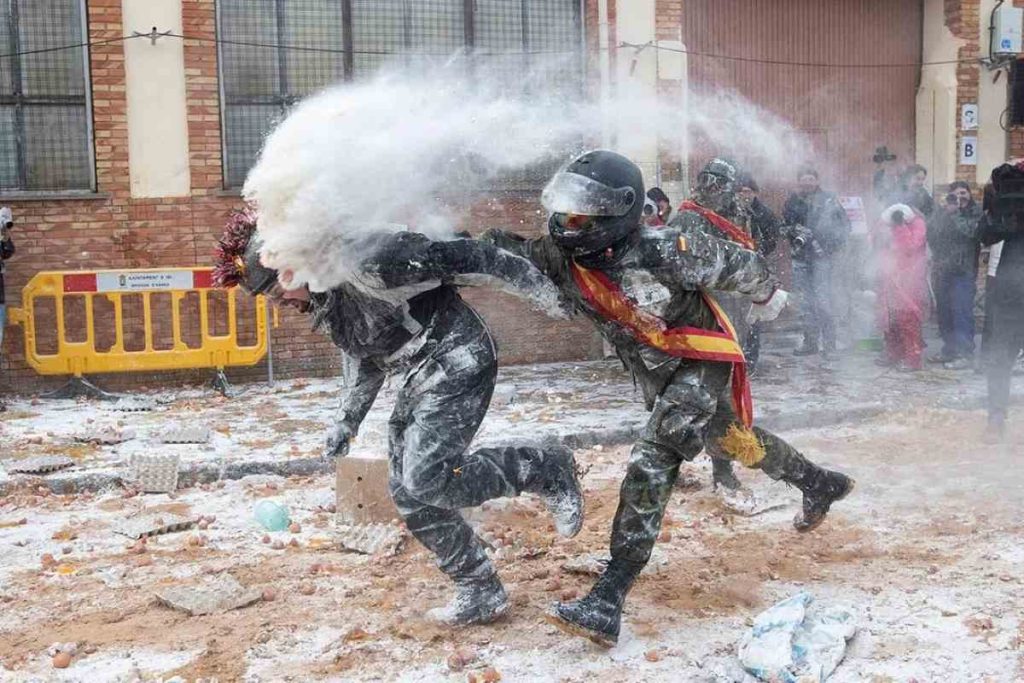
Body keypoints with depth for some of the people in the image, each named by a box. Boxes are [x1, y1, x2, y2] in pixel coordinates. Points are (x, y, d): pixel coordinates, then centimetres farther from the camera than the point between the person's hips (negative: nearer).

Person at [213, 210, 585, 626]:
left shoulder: (366, 263, -23)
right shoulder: (322, 300, 8)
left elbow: (456, 256, -20)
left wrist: (533, 283, -16)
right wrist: (347, 420, 19)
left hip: (457, 360, -10)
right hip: (420, 377, 10)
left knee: (426, 478, -21)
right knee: (409, 494, 6)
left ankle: (547, 469, -4)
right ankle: (480, 595, 18)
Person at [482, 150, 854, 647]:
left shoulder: (662, 251, -30)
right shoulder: (564, 257, -15)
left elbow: (734, 261, -14)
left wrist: (766, 296, 3)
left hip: (701, 362, -7)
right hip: (656, 377, 7)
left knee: (651, 464, -21)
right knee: (733, 441, 26)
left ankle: (607, 602, -22)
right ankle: (819, 485, 54)